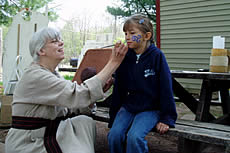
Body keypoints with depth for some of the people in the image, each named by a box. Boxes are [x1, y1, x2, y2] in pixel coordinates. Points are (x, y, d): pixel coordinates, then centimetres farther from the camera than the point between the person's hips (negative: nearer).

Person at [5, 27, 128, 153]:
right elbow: (79, 95, -31)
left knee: (85, 122, -5)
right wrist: (113, 63, -29)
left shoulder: (53, 74, 8)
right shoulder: (35, 75, -22)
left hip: (49, 132, 8)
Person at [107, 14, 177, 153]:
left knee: (134, 137, -26)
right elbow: (118, 89, 6)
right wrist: (114, 116, 8)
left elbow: (166, 89, -9)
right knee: (114, 135, -17)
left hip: (150, 109, -4)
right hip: (127, 107, 4)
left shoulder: (157, 56, -11)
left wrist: (167, 118, -9)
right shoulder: (124, 57, 1)